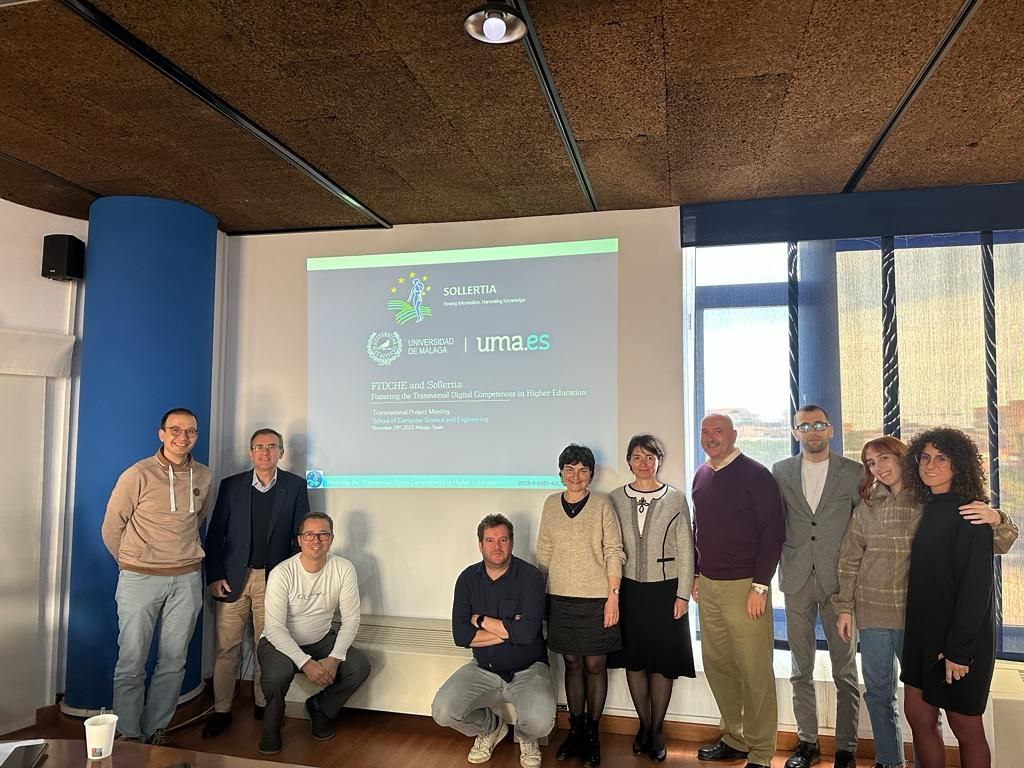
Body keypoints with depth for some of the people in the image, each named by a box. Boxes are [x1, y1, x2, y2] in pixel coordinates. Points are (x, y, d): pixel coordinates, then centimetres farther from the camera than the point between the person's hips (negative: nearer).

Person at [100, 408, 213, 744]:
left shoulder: (202, 477, 5)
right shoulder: (138, 475, -8)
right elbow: (112, 527, 1)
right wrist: (133, 564, 11)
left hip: (187, 579, 4)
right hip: (140, 579, -3)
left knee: (174, 661, 10)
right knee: (131, 662, 4)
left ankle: (156, 729, 25)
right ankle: (129, 735, 19)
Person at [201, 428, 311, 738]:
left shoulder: (295, 486, 1)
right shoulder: (231, 485, 3)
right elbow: (215, 534, 4)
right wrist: (214, 577, -2)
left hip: (274, 579, 0)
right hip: (233, 578, 1)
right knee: (227, 647, 5)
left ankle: (264, 705, 23)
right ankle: (222, 710, 18)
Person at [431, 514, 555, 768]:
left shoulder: (530, 576, -12)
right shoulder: (468, 578, -1)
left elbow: (528, 632, -23)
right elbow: (460, 635, -8)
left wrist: (481, 620, -12)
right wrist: (509, 630, -15)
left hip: (528, 670, -3)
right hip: (483, 669, 3)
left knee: (539, 723, -29)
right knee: (442, 712, -18)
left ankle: (527, 738, 12)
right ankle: (491, 726, 15)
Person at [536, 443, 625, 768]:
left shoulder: (601, 504, -6)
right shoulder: (551, 504, 3)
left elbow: (614, 552, -6)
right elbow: (544, 553, 9)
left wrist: (613, 596, -10)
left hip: (596, 599, -3)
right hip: (561, 599, 3)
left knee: (595, 667, 7)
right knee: (572, 665, 13)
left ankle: (592, 733, 23)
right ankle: (575, 729, 27)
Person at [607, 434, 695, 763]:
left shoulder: (676, 499, -3)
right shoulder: (615, 499, 1)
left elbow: (685, 550, -1)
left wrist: (683, 594, -4)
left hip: (665, 589, -1)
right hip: (628, 589, 2)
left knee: (663, 662, 6)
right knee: (633, 660, 10)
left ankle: (657, 729, 24)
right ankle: (644, 725, 29)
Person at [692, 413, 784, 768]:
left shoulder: (756, 475, -9)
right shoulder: (701, 476, 10)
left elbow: (773, 532, -11)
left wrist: (760, 586, -14)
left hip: (744, 587, -6)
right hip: (708, 587, 6)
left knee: (755, 672, 1)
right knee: (716, 665, 13)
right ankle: (734, 739, 29)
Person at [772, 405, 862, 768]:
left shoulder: (854, 472, 1)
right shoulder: (781, 471, 6)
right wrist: (784, 564, 5)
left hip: (839, 580, -2)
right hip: (798, 580, 2)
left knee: (845, 671, 6)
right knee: (801, 669, 11)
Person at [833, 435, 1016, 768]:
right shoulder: (867, 506, 2)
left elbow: (999, 543, -5)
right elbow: (849, 559, 7)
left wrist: (995, 520, -27)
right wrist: (844, 607, 5)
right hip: (873, 613, 2)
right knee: (878, 692, 12)